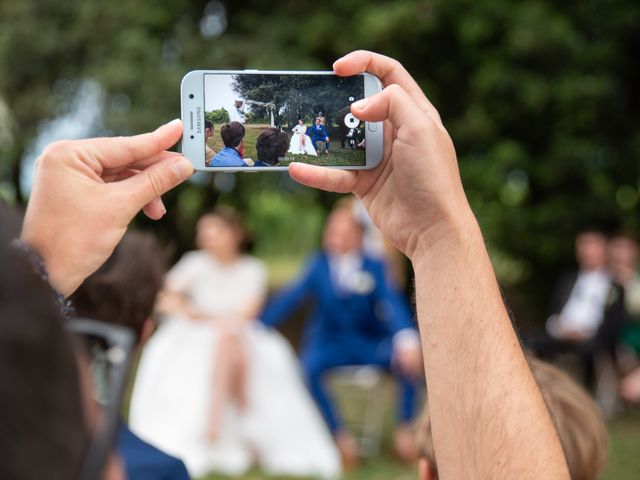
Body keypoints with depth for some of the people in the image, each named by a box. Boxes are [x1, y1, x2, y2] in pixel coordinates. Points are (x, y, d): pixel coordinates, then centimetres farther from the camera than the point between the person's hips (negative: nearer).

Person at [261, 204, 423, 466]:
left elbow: (392, 302, -17)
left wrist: (406, 339, -36)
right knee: (309, 366, -32)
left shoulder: (374, 267, -3)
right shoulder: (319, 265, 0)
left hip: (370, 344, 0)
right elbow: (291, 297, -5)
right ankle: (340, 435, -15)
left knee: (409, 359, -28)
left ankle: (404, 428, -8)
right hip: (330, 343, 0)